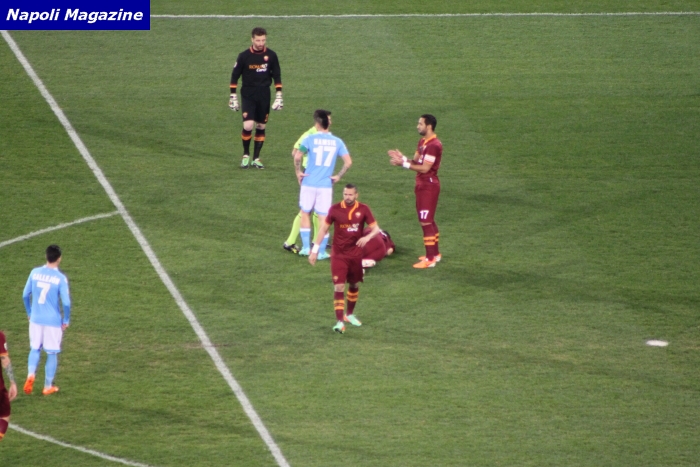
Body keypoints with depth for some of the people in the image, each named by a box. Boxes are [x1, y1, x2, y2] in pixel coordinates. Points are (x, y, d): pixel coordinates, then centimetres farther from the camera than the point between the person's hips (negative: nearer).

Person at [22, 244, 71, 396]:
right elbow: (66, 303, -16)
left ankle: (30, 375, -7)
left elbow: (25, 295, 4)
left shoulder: (35, 272, -3)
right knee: (52, 353, 9)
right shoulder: (60, 278, -14)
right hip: (53, 321, -3)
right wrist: (66, 320, 0)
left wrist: (29, 312, 19)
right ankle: (48, 386, 15)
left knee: (35, 349, 18)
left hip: (35, 319, 3)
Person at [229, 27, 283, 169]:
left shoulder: (271, 56, 0)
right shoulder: (244, 56, -6)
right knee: (248, 126, -15)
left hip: (264, 96, 3)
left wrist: (279, 97, 4)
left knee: (261, 127, 6)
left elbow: (277, 76, 8)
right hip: (248, 95, -2)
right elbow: (234, 76, 2)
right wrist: (233, 97, 1)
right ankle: (246, 155, 6)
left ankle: (256, 158, 17)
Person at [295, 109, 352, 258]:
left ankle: (306, 247, 13)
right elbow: (348, 162, -5)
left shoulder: (310, 139, -6)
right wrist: (338, 176, 5)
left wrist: (298, 172, -4)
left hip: (309, 183, -1)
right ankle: (321, 251, 7)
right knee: (323, 217, 6)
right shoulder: (337, 142, 1)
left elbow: (297, 157, -18)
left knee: (305, 213, 15)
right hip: (326, 185, 1)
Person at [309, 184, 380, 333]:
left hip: (356, 254, 2)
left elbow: (376, 229, -2)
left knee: (354, 285, 15)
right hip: (338, 255, -2)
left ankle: (350, 314, 36)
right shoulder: (335, 209, -6)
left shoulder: (363, 209, -4)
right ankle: (339, 321, -14)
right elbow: (323, 229, 2)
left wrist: (367, 237, -26)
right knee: (339, 287, -11)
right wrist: (315, 250, 0)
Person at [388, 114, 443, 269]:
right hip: (422, 185, 10)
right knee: (428, 220, 19)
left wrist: (404, 164, -22)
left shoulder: (433, 145, -20)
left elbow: (424, 168, -23)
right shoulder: (422, 142, 12)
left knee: (426, 222, -8)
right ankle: (435, 253, 30)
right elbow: (416, 161, 10)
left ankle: (430, 259, -5)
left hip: (428, 186, -10)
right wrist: (403, 158, -8)